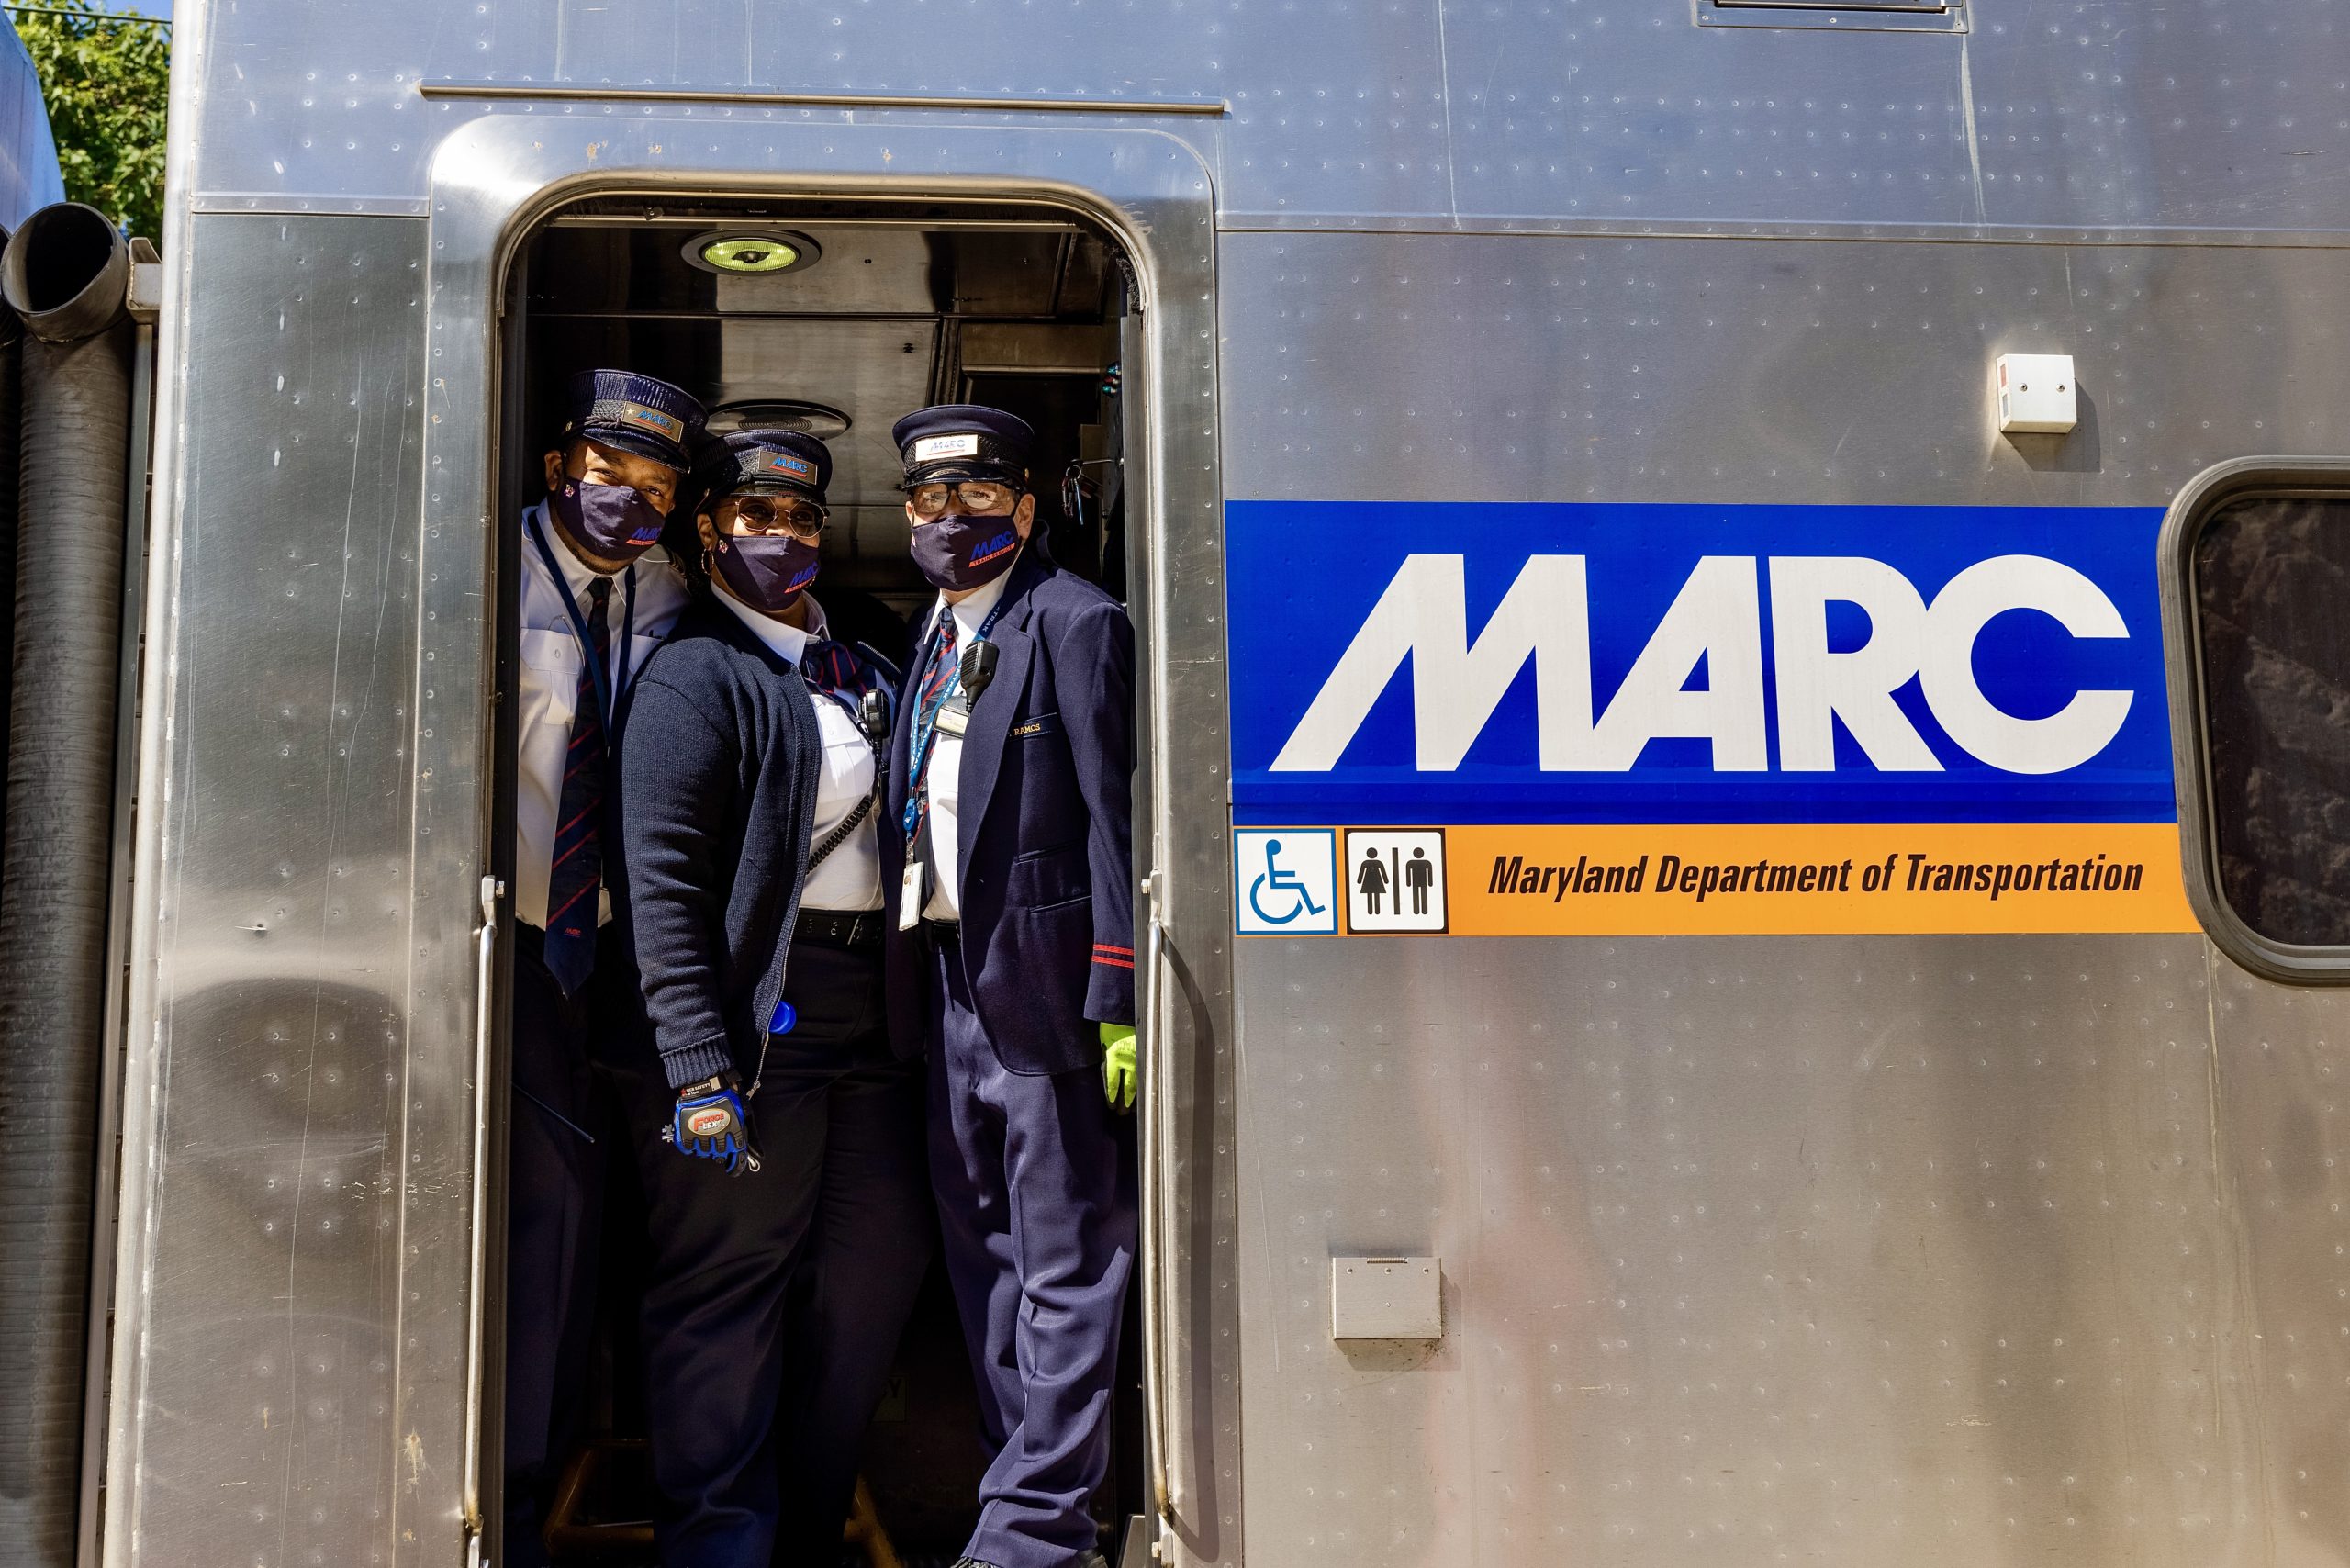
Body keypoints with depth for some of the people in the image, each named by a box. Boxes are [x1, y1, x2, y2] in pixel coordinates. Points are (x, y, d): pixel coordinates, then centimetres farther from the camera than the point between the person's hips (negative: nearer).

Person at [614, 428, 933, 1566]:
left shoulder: (862, 675, 19)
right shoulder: (694, 674, -5)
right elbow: (662, 883, -13)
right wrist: (700, 1070, -20)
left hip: (867, 1014, 8)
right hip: (752, 1014, -8)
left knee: (879, 1265, 11)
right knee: (732, 1281, -2)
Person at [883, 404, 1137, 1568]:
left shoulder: (1076, 623, -6)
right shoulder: (935, 637, 18)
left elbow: (1115, 816, -12)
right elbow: (914, 805, 16)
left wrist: (1118, 1001, -16)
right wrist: (911, 971, 9)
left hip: (1045, 979, -8)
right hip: (949, 977, 9)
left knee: (1062, 1259, -1)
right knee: (981, 1251, 14)